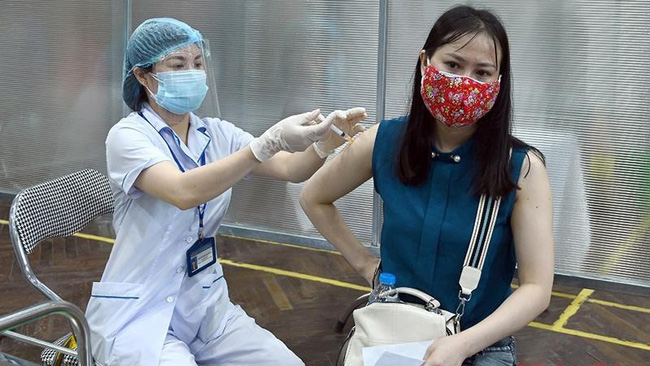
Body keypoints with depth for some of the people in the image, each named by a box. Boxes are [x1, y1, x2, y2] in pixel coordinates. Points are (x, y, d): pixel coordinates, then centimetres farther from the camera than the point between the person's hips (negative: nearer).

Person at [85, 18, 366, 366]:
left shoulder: (217, 133, 4)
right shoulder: (128, 135, -14)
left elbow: (290, 168, -8)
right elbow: (185, 192, -33)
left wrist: (329, 138, -28)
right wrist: (272, 140, -39)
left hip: (206, 305, 6)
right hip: (138, 313, -5)